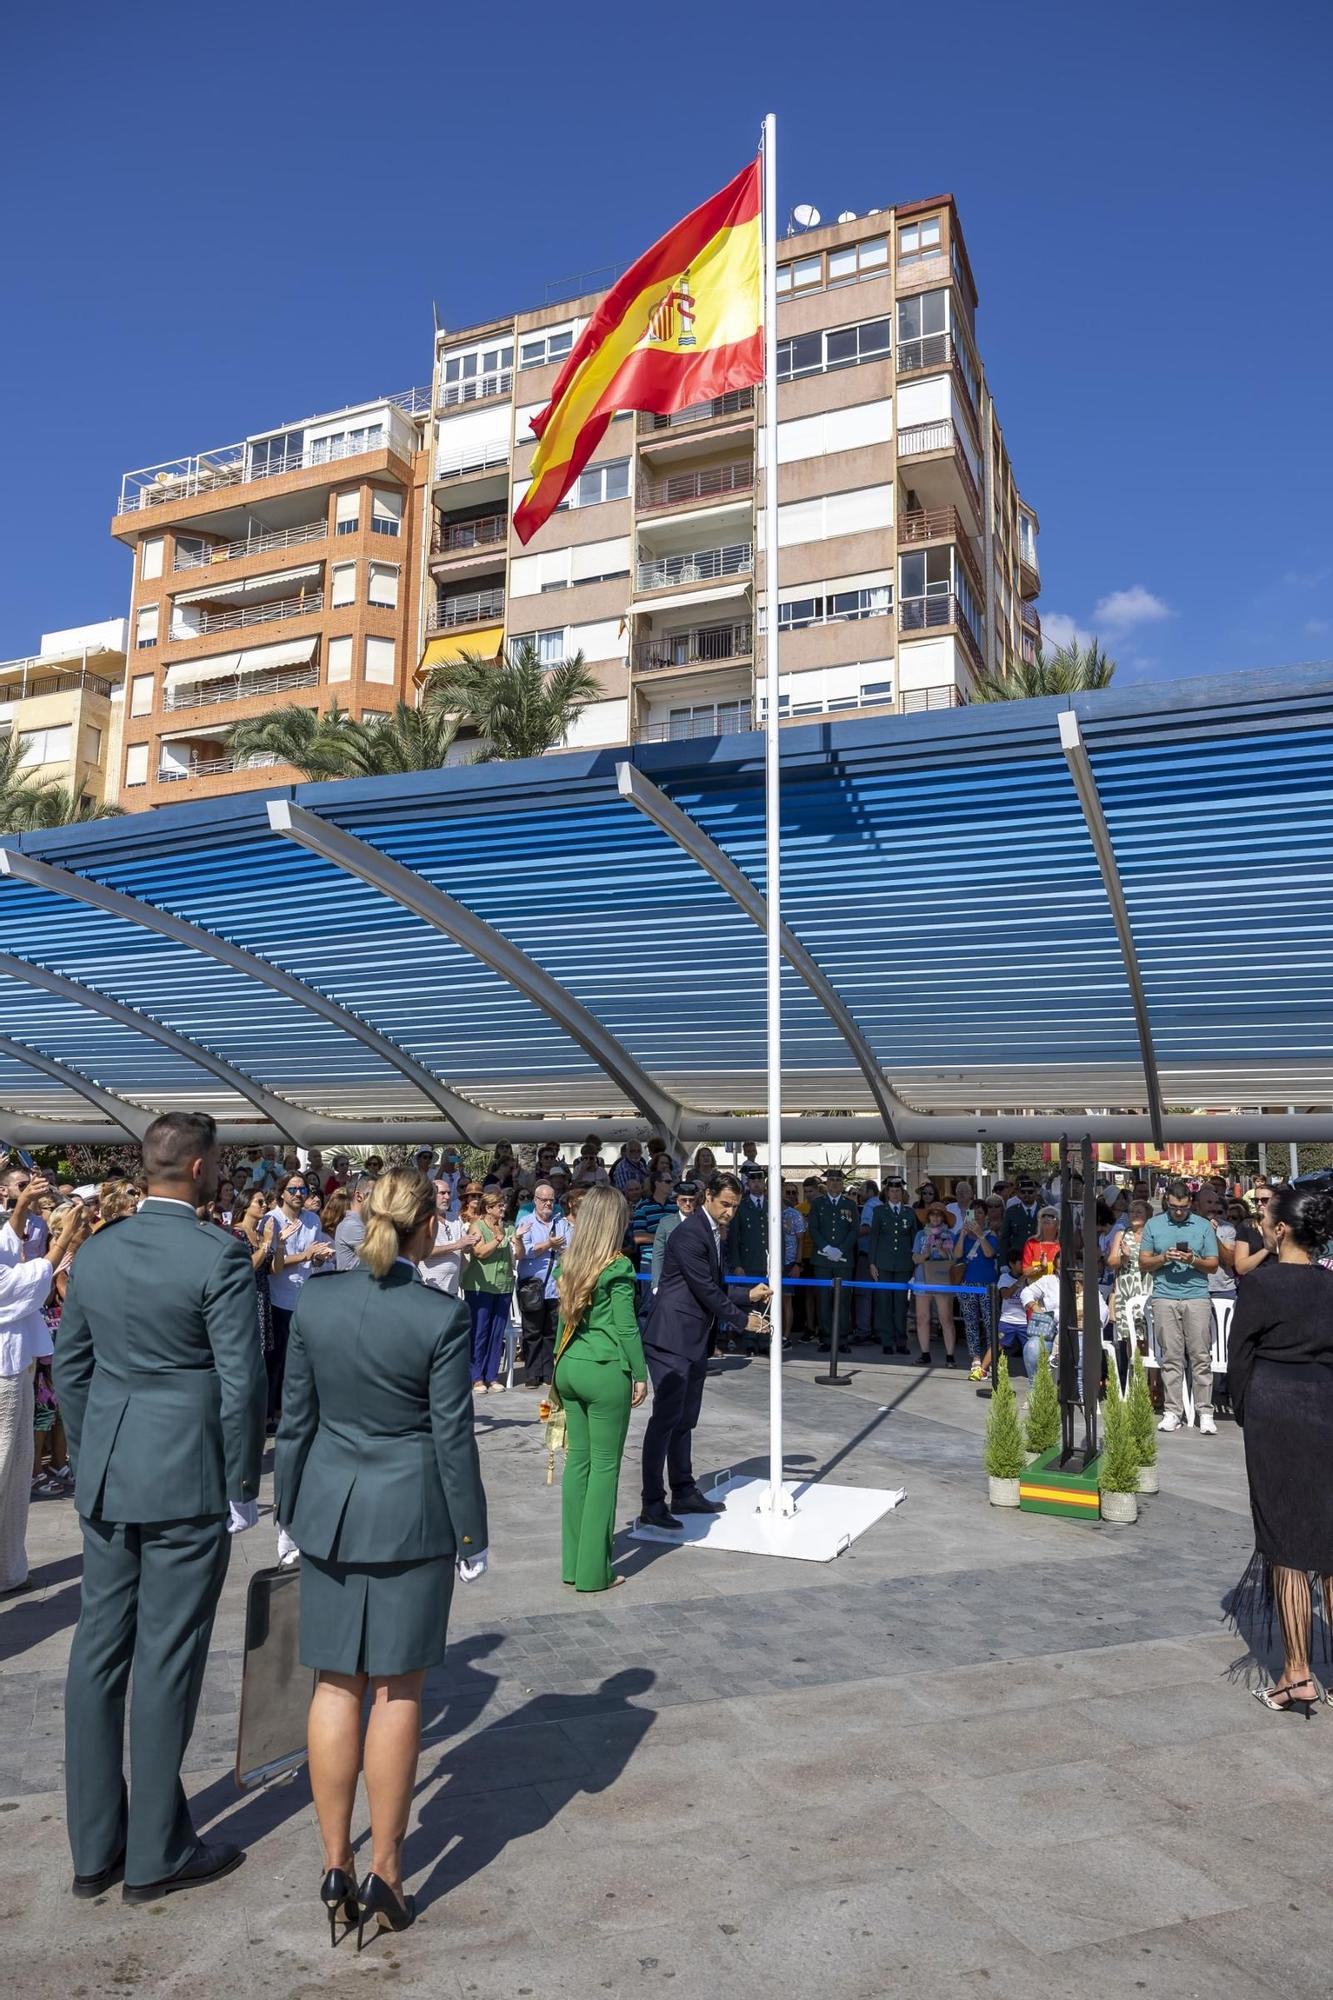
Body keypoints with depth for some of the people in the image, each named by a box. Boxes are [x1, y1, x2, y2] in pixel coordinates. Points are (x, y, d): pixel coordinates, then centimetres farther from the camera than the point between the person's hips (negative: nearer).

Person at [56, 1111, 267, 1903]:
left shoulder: (96, 1251, 3)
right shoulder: (219, 1255, -17)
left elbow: (70, 1366, 11)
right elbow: (242, 1381, -16)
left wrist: (90, 1462, 20)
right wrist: (242, 1486, -5)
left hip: (106, 1481, 7)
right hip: (186, 1481, -6)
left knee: (98, 1654, 15)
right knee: (167, 1664, 6)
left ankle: (95, 1847, 28)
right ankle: (156, 1853, 20)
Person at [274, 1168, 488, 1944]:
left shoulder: (315, 1303, -5)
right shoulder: (442, 1317, -16)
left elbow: (296, 1418, 3)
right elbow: (453, 1436, -11)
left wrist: (292, 1510, 15)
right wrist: (471, 1534, 0)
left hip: (330, 1512, 4)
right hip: (411, 1516, -3)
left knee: (337, 1686, 14)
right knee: (398, 1692, 10)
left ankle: (336, 1866, 25)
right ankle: (385, 1873, 21)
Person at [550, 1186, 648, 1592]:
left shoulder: (569, 1262, 6)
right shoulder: (618, 1266, -13)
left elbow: (564, 1318, 12)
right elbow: (626, 1326, -12)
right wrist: (640, 1374, -4)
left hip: (570, 1367, 7)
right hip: (605, 1371, -7)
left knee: (578, 1460, 13)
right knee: (605, 1466, 2)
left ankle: (572, 1563, 20)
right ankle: (594, 1571, 8)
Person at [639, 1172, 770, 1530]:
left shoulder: (714, 1233, 15)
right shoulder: (689, 1234, -17)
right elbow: (705, 1290, -18)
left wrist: (748, 1296, 8)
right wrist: (742, 1320, -9)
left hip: (694, 1341, 10)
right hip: (672, 1339, -10)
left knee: (684, 1420, 15)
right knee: (666, 1418, -9)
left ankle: (684, 1493, 23)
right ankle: (652, 1504, -5)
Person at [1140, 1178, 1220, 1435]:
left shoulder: (1204, 1226, 9)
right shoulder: (1153, 1225, 11)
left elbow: (1213, 1264, 7)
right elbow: (1144, 1262, 10)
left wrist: (1193, 1261, -12)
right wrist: (1164, 1258, -8)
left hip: (1197, 1297, -1)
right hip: (1164, 1298, 1)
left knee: (1201, 1357, -2)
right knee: (1171, 1358, 2)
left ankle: (1205, 1413, 4)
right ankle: (1173, 1412, 6)